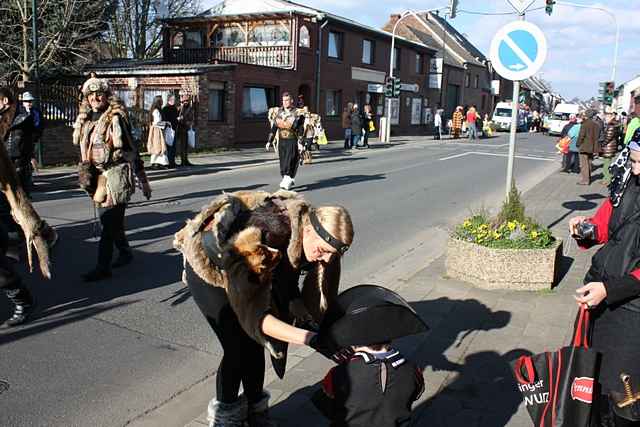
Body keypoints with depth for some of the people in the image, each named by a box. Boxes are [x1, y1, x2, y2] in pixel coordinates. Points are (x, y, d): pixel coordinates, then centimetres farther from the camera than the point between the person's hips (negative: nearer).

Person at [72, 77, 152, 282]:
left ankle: (103, 268, -1)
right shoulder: (85, 120, 11)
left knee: (110, 223, -6)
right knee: (110, 220, 15)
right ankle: (125, 253, 34)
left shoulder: (115, 118, -9)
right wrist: (86, 174, 25)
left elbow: (131, 150, -8)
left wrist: (143, 181, -7)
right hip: (97, 178, 7)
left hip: (115, 178, -7)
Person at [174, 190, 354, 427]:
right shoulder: (265, 237, -44)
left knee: (255, 343, 2)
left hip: (246, 269, 6)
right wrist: (311, 338, -52)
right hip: (207, 263, -6)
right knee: (238, 347, -9)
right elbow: (252, 314, -45)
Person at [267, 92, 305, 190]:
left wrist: (300, 143, -15)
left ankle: (287, 181, -13)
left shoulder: (297, 114, -7)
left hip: (292, 142, -5)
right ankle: (291, 180, 26)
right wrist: (269, 141, 7)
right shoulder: (279, 113, 8)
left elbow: (300, 130, -9)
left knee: (290, 161, -12)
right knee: (283, 162, 10)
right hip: (281, 142, 6)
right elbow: (273, 128, 11)